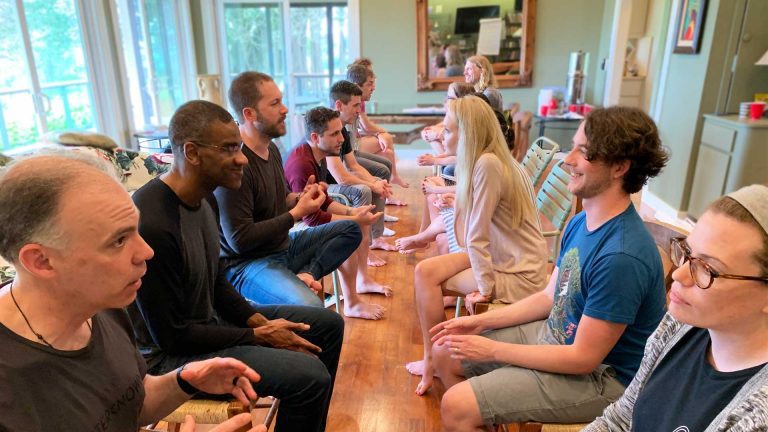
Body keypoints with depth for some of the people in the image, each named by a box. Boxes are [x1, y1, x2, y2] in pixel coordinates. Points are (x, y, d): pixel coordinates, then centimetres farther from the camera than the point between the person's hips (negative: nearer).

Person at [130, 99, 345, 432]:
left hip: (209, 320, 9)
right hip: (170, 355, -9)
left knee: (328, 324, 11)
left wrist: (259, 321, -5)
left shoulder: (205, 199, -1)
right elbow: (172, 337, -23)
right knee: (310, 375, -25)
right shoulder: (152, 224, -30)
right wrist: (258, 336, -16)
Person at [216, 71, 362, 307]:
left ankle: (305, 275, -8)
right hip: (247, 263, -9)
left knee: (350, 230, 7)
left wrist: (301, 197, -2)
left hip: (283, 245, 9)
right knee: (310, 308, -34)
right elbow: (239, 240, -23)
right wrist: (297, 213, -18)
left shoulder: (271, 148, 6)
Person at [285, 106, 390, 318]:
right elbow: (312, 218, -28)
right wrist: (354, 219, -24)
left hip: (310, 218, 10)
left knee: (364, 223, 12)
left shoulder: (318, 156, 2)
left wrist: (352, 212, -7)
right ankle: (352, 305, -13)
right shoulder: (301, 165, -30)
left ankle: (363, 280, 24)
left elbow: (323, 201, 7)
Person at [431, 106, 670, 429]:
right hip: (554, 336, 9)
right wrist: (481, 322, 0)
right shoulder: (580, 222, 0)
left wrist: (493, 350, -18)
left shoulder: (621, 257, -30)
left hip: (598, 375, -8)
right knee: (445, 352, 9)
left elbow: (584, 358, -25)